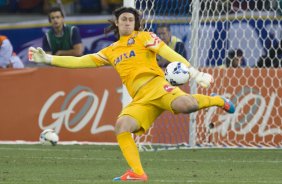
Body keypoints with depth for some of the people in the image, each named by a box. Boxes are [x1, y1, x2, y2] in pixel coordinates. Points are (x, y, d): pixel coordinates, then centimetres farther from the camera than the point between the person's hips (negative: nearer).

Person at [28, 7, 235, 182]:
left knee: (184, 104, -35)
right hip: (141, 99, 4)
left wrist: (195, 73, -11)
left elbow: (169, 54, 1)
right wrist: (47, 59, 18)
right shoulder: (111, 51, 23)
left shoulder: (144, 37, 12)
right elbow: (80, 61, 24)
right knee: (122, 125, -24)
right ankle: (137, 173, -22)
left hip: (156, 86, -4)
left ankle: (218, 101, -4)